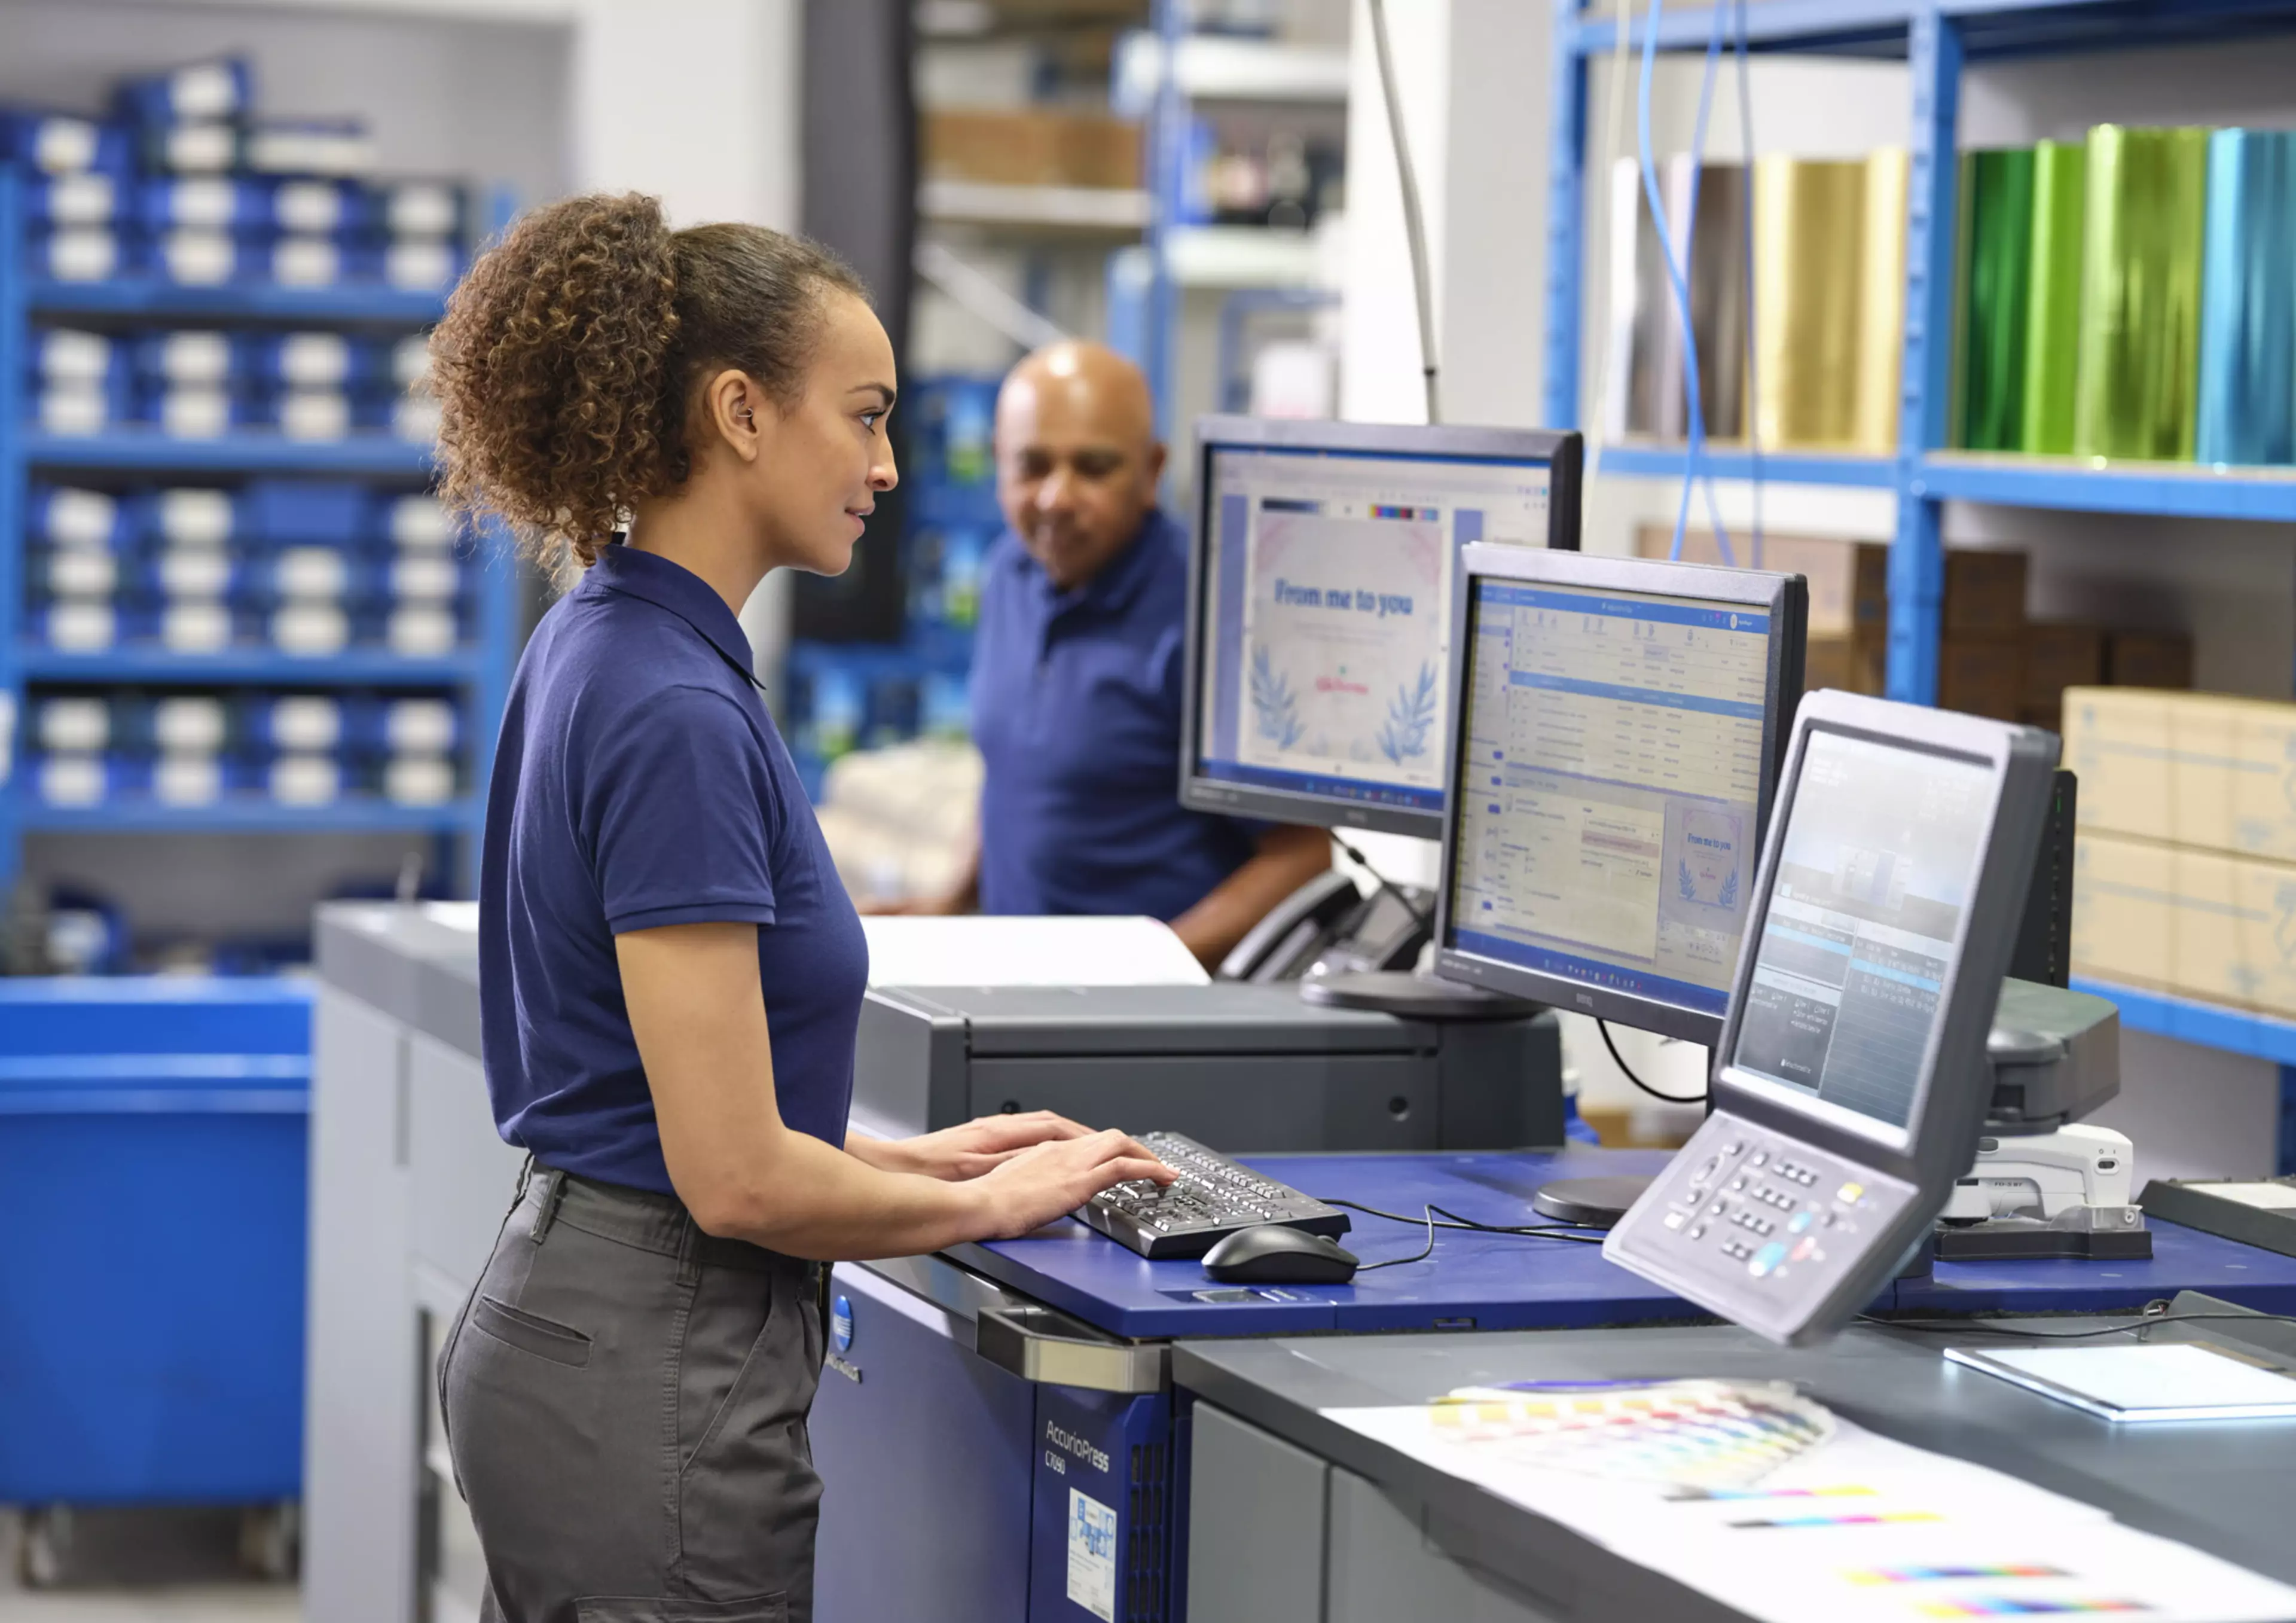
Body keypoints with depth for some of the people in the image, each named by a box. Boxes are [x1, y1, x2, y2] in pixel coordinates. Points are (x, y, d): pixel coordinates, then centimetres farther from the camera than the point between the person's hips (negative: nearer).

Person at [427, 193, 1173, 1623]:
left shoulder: (606, 650, 10)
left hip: (554, 1335, 10)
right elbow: (734, 1173, -22)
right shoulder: (676, 713, -20)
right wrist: (988, 1204, -7)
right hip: (659, 1383, -10)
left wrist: (911, 1156, 15)